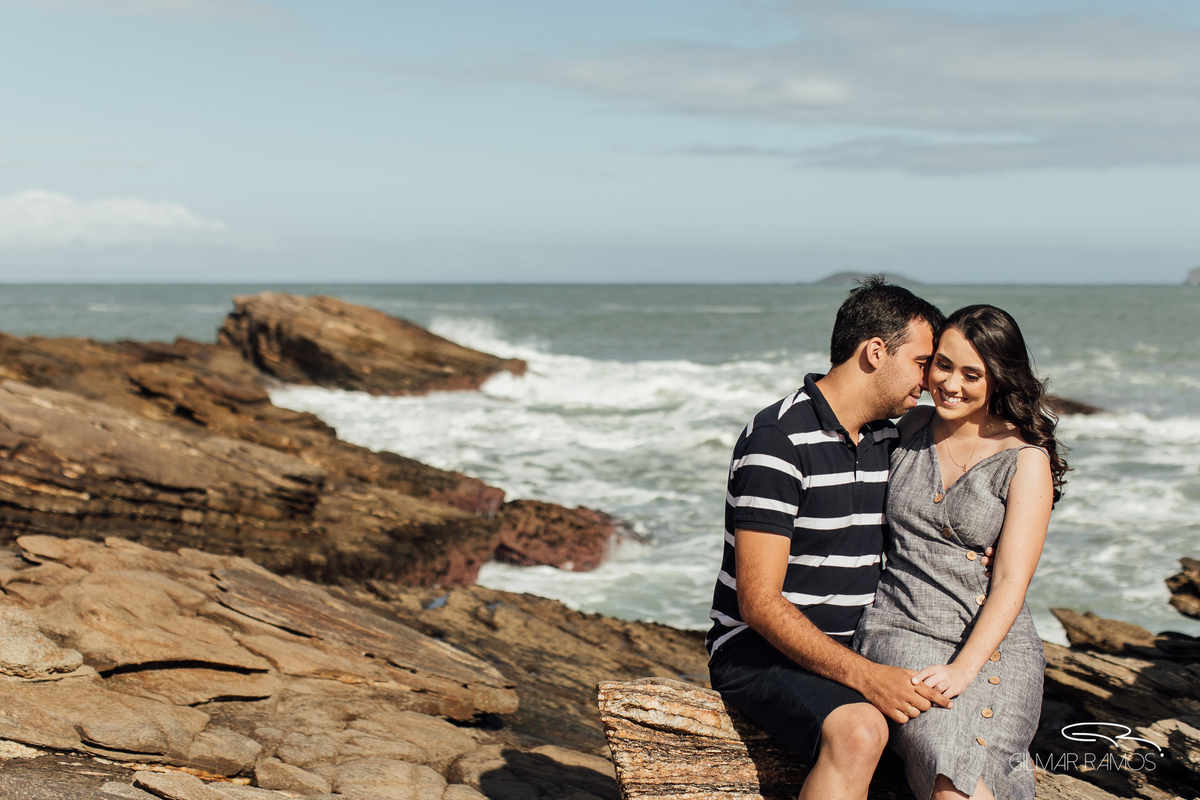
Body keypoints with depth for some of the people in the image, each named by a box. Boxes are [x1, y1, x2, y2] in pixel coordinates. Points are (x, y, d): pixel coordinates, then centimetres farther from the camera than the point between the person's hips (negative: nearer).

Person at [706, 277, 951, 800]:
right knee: (858, 731, -35)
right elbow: (759, 603, -20)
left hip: (856, 650, 7)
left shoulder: (887, 439, 11)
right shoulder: (778, 438, -15)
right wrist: (865, 677, -29)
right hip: (760, 649, -7)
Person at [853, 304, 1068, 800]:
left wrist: (963, 669, -20)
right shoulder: (912, 429, 12)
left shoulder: (1026, 460, -1)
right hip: (901, 629, 2)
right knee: (939, 748, -30)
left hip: (994, 644, -2)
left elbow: (1011, 581, -8)